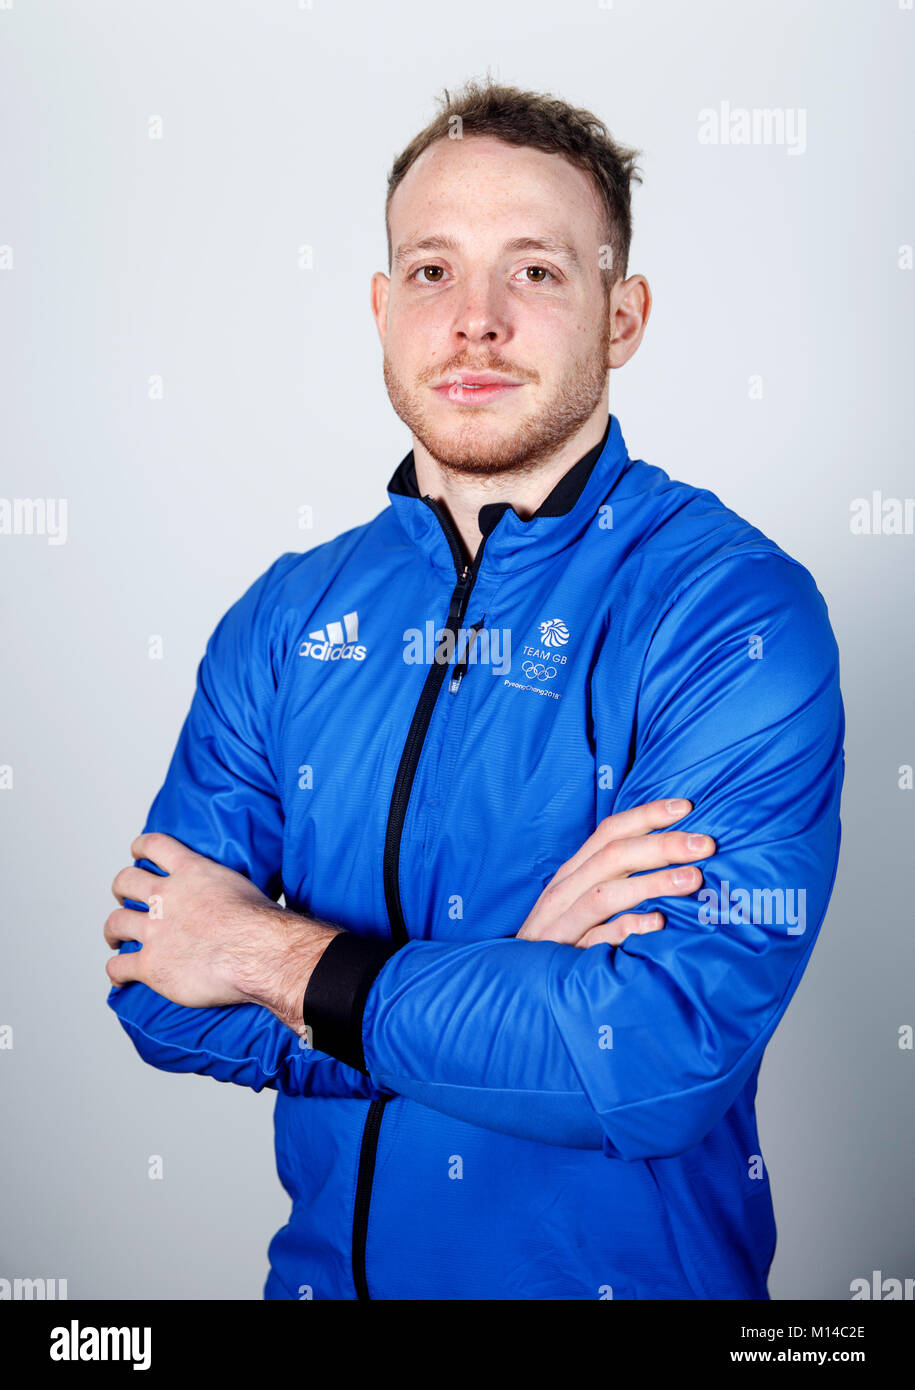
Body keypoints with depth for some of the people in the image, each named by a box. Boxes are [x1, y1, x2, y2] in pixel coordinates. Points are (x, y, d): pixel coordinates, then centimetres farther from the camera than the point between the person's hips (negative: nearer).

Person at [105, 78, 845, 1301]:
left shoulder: (737, 612, -18)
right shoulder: (286, 619, -4)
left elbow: (670, 1056, -26)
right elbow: (162, 993, -9)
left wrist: (285, 959, -18)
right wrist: (512, 977, -22)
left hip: (631, 1270, -3)